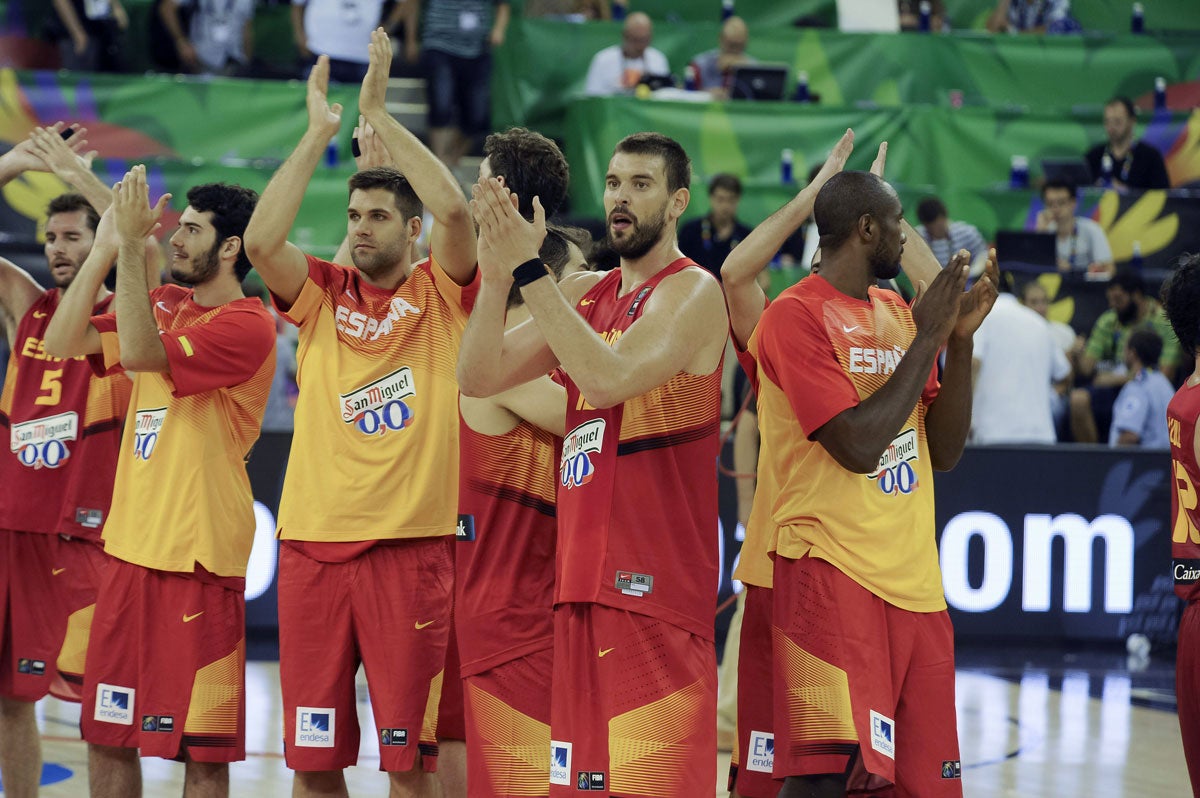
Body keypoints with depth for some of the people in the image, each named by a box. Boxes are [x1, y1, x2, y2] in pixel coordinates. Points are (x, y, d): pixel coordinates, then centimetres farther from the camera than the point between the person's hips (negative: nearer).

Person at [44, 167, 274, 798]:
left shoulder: (246, 326, -12)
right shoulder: (165, 306, 12)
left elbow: (141, 351, -24)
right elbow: (63, 341, 5)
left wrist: (133, 244, -23)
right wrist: (105, 248, 0)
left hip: (197, 557, -8)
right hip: (130, 548, 8)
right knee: (107, 737, 11)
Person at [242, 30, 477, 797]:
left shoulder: (439, 294, 3)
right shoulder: (322, 293, 10)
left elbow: (455, 210, -14)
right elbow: (261, 240, -8)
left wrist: (379, 112, -10)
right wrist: (320, 133, -6)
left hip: (409, 546, -3)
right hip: (313, 544, 3)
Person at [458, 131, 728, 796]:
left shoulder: (691, 293, -7)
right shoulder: (584, 295, 16)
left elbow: (608, 379, -23)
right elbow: (478, 377, 7)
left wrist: (530, 271, -21)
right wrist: (497, 273, -8)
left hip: (657, 585, -8)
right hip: (585, 579, 8)